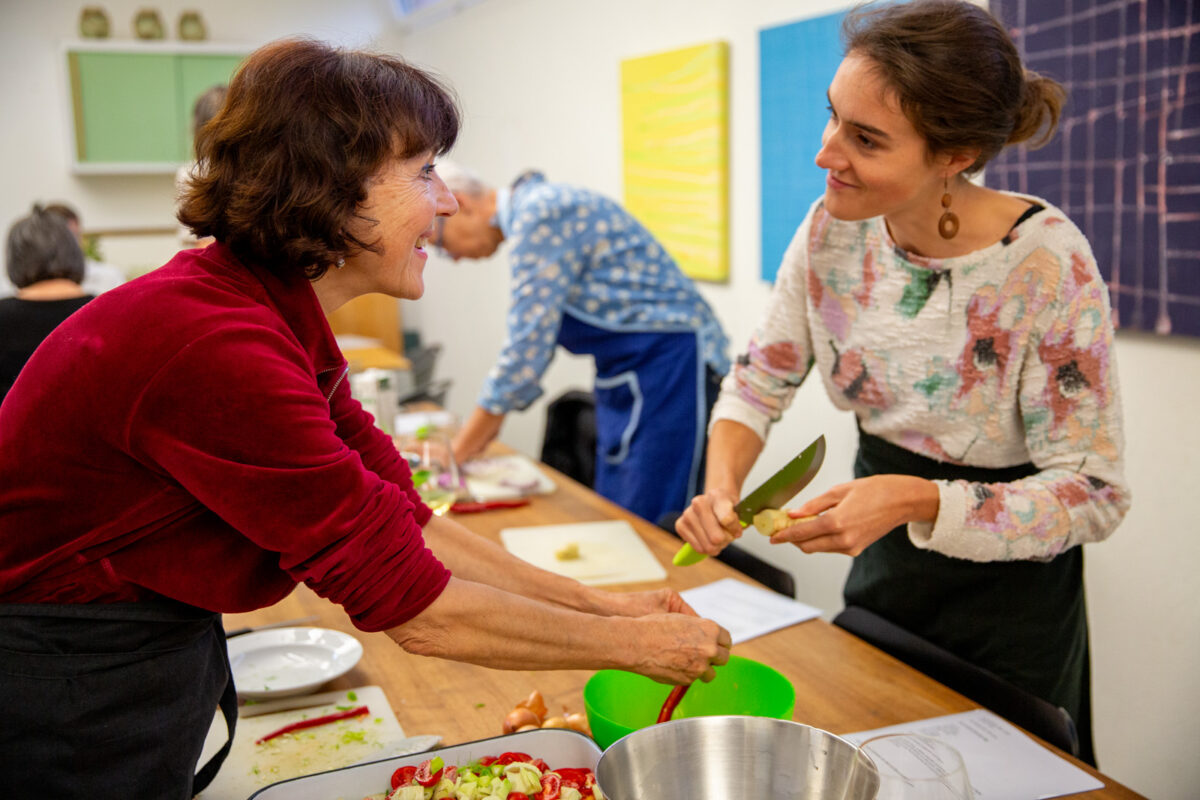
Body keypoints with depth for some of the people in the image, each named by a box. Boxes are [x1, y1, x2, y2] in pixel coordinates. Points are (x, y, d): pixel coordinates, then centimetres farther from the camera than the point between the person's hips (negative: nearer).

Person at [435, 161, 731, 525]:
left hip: (668, 362, -10)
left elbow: (527, 344, -21)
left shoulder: (542, 214, -18)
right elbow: (535, 338, 21)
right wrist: (482, 428, 18)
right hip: (625, 376, 10)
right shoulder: (530, 212, 13)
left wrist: (460, 450, -13)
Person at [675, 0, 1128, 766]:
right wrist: (721, 489, -19)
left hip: (1008, 594, -5)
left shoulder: (1047, 264, -28)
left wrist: (916, 501, -34)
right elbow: (762, 378, -1)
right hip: (879, 564, 5)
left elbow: (1094, 494, -22)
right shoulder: (833, 226, -13)